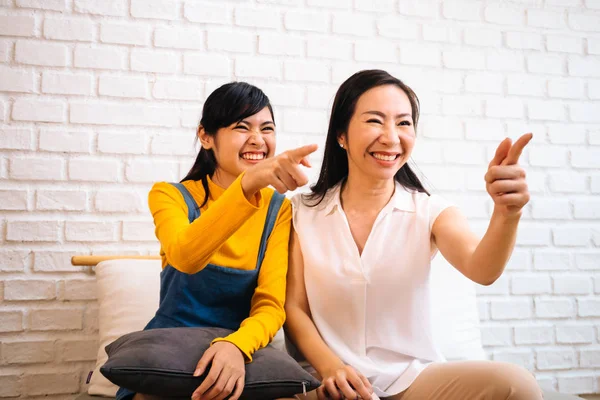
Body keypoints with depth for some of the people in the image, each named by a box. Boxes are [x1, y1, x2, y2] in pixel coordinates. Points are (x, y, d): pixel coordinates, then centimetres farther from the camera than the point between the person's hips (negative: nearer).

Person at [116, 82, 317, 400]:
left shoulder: (278, 209, -1)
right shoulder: (170, 195, -5)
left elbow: (271, 304, -9)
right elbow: (185, 257, -28)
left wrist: (237, 344, -32)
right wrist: (248, 183, -44)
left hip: (238, 351, 2)